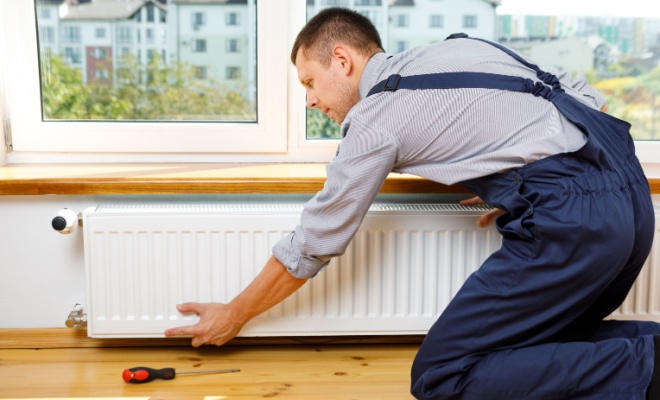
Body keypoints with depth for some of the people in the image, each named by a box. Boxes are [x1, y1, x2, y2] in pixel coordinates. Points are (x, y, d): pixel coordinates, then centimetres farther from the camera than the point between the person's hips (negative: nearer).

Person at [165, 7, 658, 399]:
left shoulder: (374, 118, 0)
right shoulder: (464, 45, 20)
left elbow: (312, 245, 6)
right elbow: (588, 97, 18)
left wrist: (234, 316, 20)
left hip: (571, 217, -9)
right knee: (537, 343, 23)